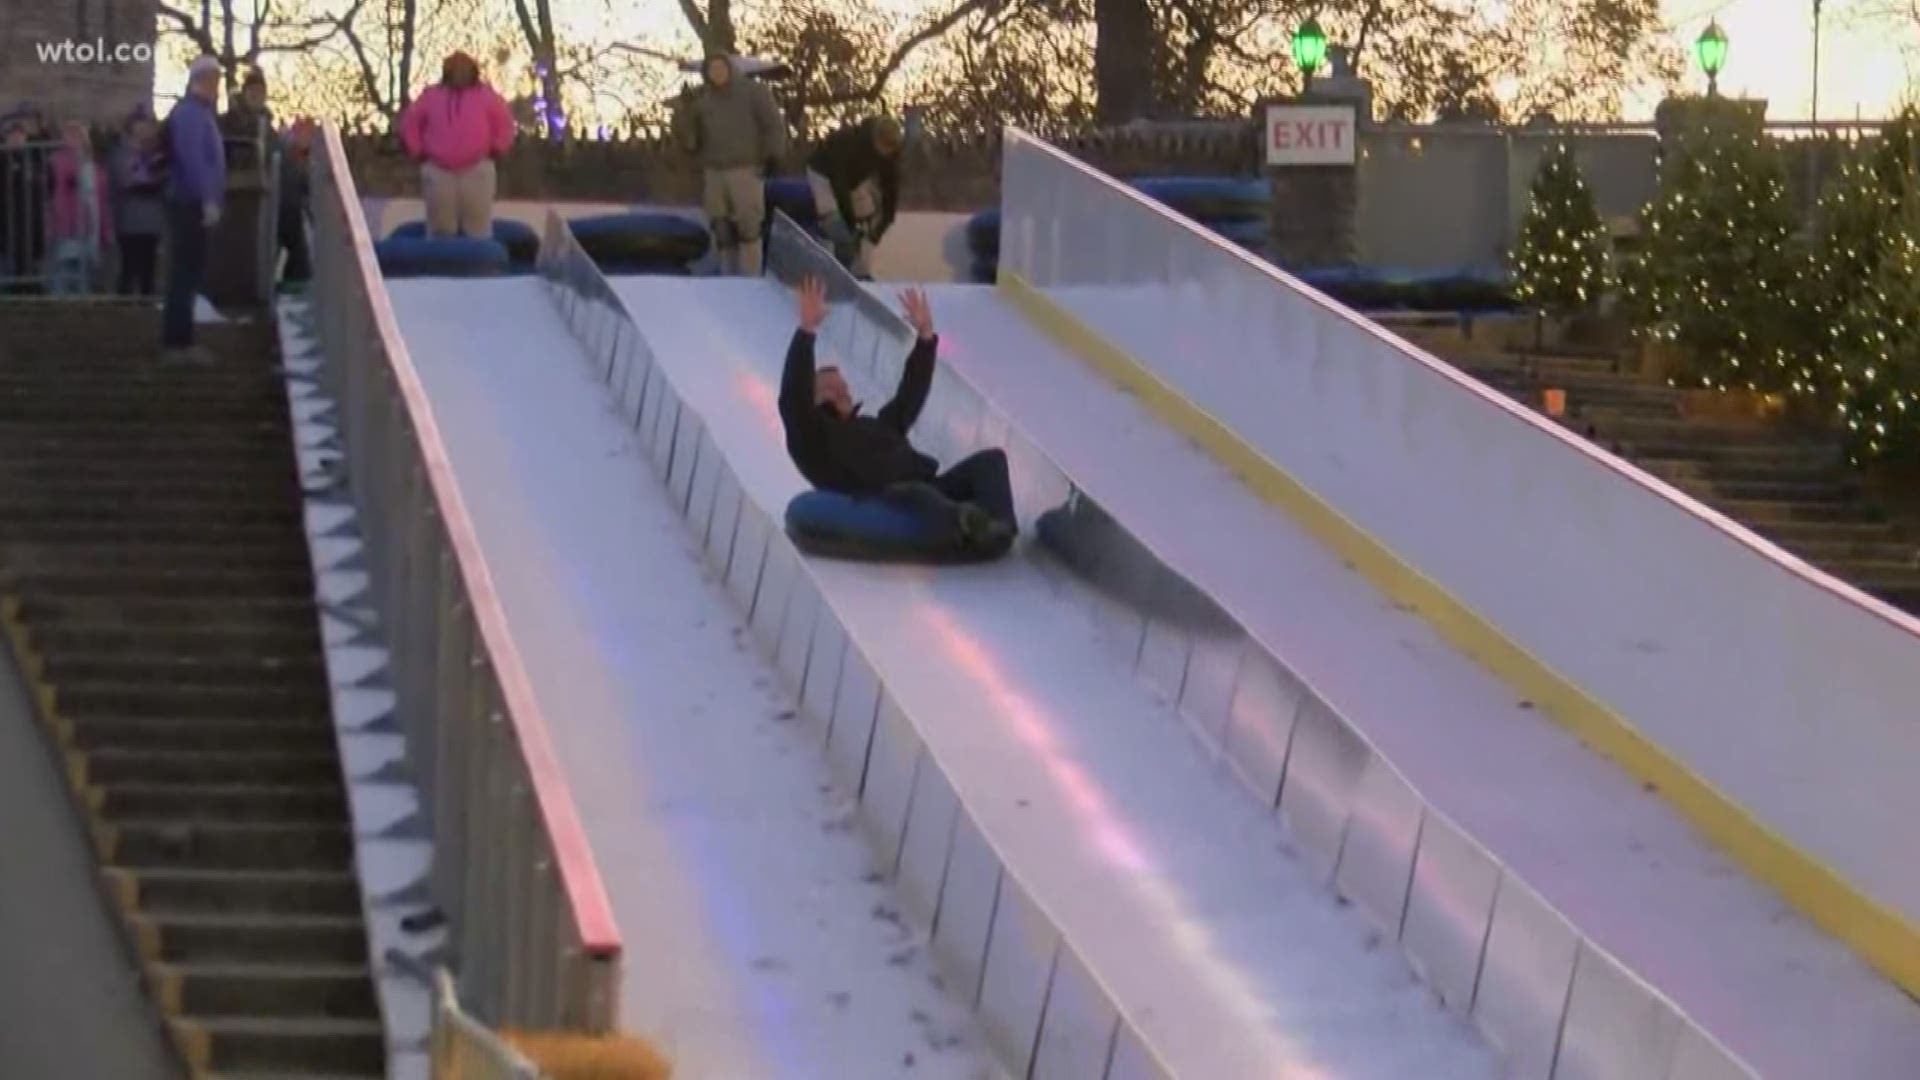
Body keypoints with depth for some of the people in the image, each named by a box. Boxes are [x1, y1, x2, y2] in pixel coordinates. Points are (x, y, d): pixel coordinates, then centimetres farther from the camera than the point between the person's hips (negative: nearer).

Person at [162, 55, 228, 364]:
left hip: (194, 204, 10)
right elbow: (193, 160, -24)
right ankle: (177, 341, -8)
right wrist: (208, 201, -28)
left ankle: (177, 339, 16)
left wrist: (210, 200, 18)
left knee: (187, 274, 12)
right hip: (191, 204, -10)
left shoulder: (198, 112, 17)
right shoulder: (190, 113, -15)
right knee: (186, 274, -8)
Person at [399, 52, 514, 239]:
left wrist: (495, 150, 4)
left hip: (477, 170, -1)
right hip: (438, 171, 1)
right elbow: (410, 123, 13)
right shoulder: (432, 96, 9)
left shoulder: (485, 95, 6)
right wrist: (417, 152, 7)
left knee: (478, 224, -3)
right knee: (440, 225, 4)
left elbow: (504, 124, 11)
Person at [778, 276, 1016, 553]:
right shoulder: (812, 437, 17)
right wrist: (807, 330, -8)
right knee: (911, 492, -42)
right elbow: (793, 396, 0)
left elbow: (912, 393, 37)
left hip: (926, 488, 8)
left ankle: (998, 529, -43)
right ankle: (969, 523, -78)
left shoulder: (878, 424, 38)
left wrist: (925, 335, 29)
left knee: (990, 459, -11)